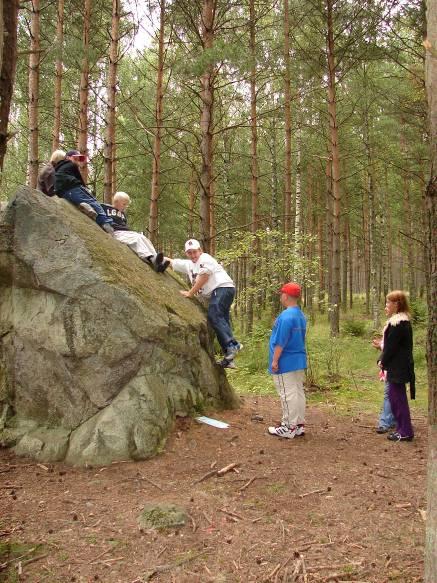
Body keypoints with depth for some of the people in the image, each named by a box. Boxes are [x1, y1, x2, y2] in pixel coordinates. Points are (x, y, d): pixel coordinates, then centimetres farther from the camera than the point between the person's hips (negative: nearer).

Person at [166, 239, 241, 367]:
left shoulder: (205, 258, 1)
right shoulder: (188, 264, 25)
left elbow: (203, 277, -8)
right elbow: (171, 262, 32)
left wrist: (190, 293, -4)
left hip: (223, 287, -9)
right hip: (216, 293, 9)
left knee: (214, 316, -26)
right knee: (221, 321, 1)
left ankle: (232, 345, -37)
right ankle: (229, 358, -4)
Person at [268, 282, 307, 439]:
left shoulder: (286, 316, -20)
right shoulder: (301, 316, 9)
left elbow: (280, 342, -21)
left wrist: (275, 360, -15)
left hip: (286, 363, -9)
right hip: (299, 361, 9)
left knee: (288, 394, -3)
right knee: (298, 392, 13)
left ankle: (289, 428, 3)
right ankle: (299, 425, 21)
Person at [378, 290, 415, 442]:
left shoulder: (397, 323, -20)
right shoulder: (402, 320, 13)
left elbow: (391, 346, -19)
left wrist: (383, 362, -7)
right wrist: (382, 360, 5)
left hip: (397, 367, -10)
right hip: (398, 366, 10)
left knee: (398, 397, -2)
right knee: (395, 396, 16)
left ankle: (405, 432, 7)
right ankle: (402, 428, 25)